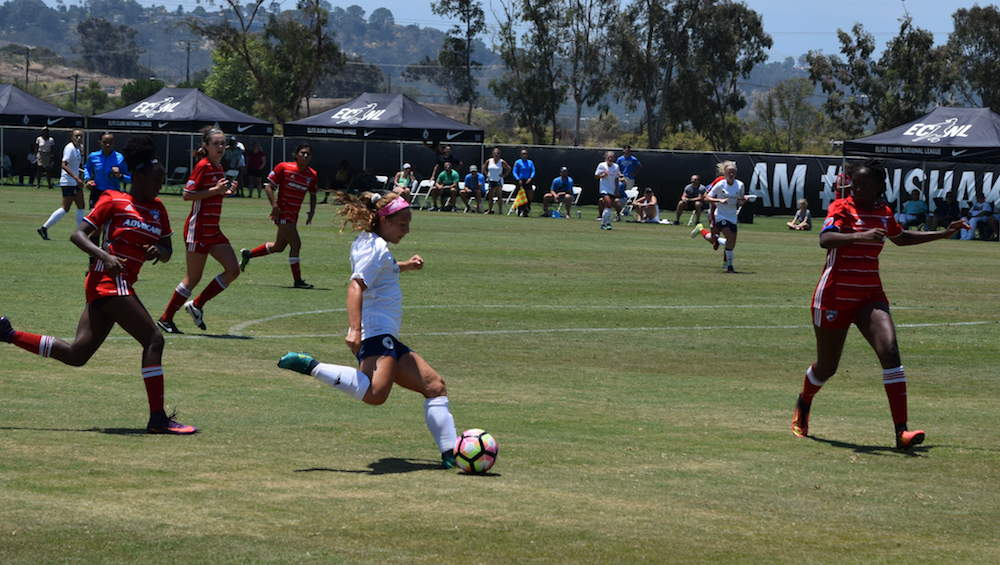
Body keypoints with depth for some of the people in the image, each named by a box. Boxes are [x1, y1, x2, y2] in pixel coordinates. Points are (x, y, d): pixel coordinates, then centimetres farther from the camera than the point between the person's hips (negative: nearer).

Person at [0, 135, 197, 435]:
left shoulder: (158, 209, 16)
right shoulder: (114, 202, -4)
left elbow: (167, 252, 20)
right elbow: (78, 234, -6)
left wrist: (159, 251, -4)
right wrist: (105, 255, -23)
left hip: (123, 285, 8)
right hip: (110, 280, -8)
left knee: (76, 354, 6)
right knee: (153, 339, -14)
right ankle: (158, 418, -14)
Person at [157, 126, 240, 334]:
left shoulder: (219, 168, 12)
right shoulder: (203, 166, -13)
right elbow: (187, 194, -18)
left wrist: (226, 192, 5)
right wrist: (215, 190, -21)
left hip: (213, 230, 8)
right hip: (198, 229, -8)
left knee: (233, 270, -1)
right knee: (193, 277, -2)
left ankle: (196, 305, 11)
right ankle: (165, 319, 11)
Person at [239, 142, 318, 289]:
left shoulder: (312, 175, 4)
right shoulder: (283, 167, -9)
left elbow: (313, 195, 16)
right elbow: (268, 186, -6)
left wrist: (311, 212, -1)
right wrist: (274, 205, -19)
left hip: (294, 215, 7)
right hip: (282, 211, -7)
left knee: (279, 247, 17)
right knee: (296, 244, -14)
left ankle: (248, 254, 36)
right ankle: (297, 281, -8)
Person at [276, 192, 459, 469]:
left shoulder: (366, 243, 22)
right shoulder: (375, 247, -7)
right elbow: (356, 286, -23)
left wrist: (404, 266, 46)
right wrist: (355, 329, -33)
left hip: (388, 341, 11)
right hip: (376, 333, -11)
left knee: (435, 386, 11)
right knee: (375, 392, -35)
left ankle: (451, 452, 9)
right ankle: (311, 366, -25)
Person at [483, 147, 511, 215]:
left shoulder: (502, 162, -3)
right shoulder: (489, 161, 6)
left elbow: (508, 169, 3)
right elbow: (484, 167, 21)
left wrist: (504, 175, -4)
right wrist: (487, 174, 10)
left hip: (499, 181, -3)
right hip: (491, 181, 3)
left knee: (499, 196, -8)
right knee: (490, 196, 6)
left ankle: (500, 210, -6)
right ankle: (489, 210, 15)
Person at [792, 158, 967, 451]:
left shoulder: (883, 212, 7)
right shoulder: (842, 207, -11)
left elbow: (901, 237, 29)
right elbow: (825, 239, -30)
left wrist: (943, 233, 29)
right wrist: (860, 237, -45)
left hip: (870, 296, 4)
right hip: (834, 297, -4)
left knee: (889, 351, -19)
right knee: (826, 367, 8)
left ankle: (901, 431, -24)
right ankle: (802, 407, 43)